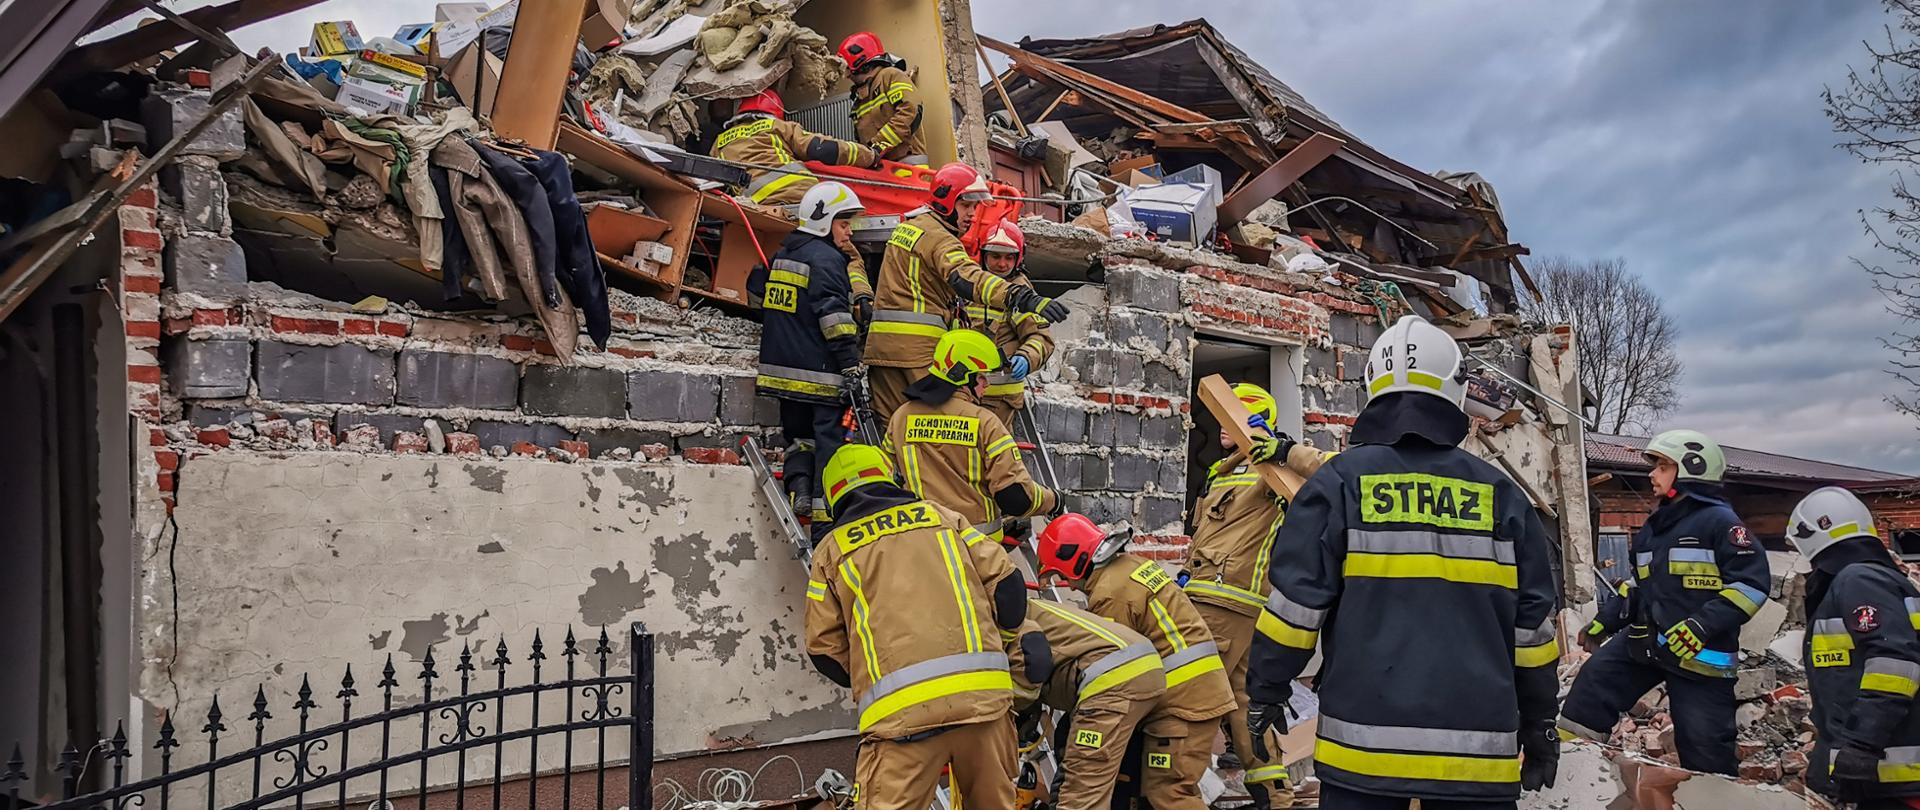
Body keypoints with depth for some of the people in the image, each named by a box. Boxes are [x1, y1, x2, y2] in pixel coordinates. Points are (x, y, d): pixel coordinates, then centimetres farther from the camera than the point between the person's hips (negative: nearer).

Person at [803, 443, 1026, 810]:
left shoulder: (831, 549, 14)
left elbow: (823, 647, 12)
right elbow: (1006, 583, 12)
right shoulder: (940, 515, 19)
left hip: (901, 711, -2)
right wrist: (997, 634, 30)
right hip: (983, 694, 3)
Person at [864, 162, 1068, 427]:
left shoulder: (907, 226, 19)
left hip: (881, 341, 9)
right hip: (918, 346, -9)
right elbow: (968, 278, -30)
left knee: (891, 421, 11)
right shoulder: (938, 237, -13)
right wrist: (1024, 298, -41)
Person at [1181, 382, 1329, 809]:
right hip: (1210, 598, 10)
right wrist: (1190, 577, 25)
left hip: (1227, 603, -10)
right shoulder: (1223, 473, 23)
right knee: (1238, 698, 13)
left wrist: (1287, 450, -31)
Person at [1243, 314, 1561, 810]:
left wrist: (1266, 692, 6)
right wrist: (1539, 724, 19)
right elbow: (1532, 624, 9)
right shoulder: (1500, 494, 6)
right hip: (1479, 748, 2)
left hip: (1365, 737, -2)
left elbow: (1296, 600, -5)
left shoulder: (1340, 481, -2)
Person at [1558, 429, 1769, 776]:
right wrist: (1607, 618, 17)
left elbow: (1752, 582, -16)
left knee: (1705, 747, -1)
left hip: (1700, 653, -7)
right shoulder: (1653, 528, 16)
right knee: (1592, 685, -4)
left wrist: (1702, 624, -24)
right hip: (1643, 641, 7)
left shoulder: (1719, 521, -9)